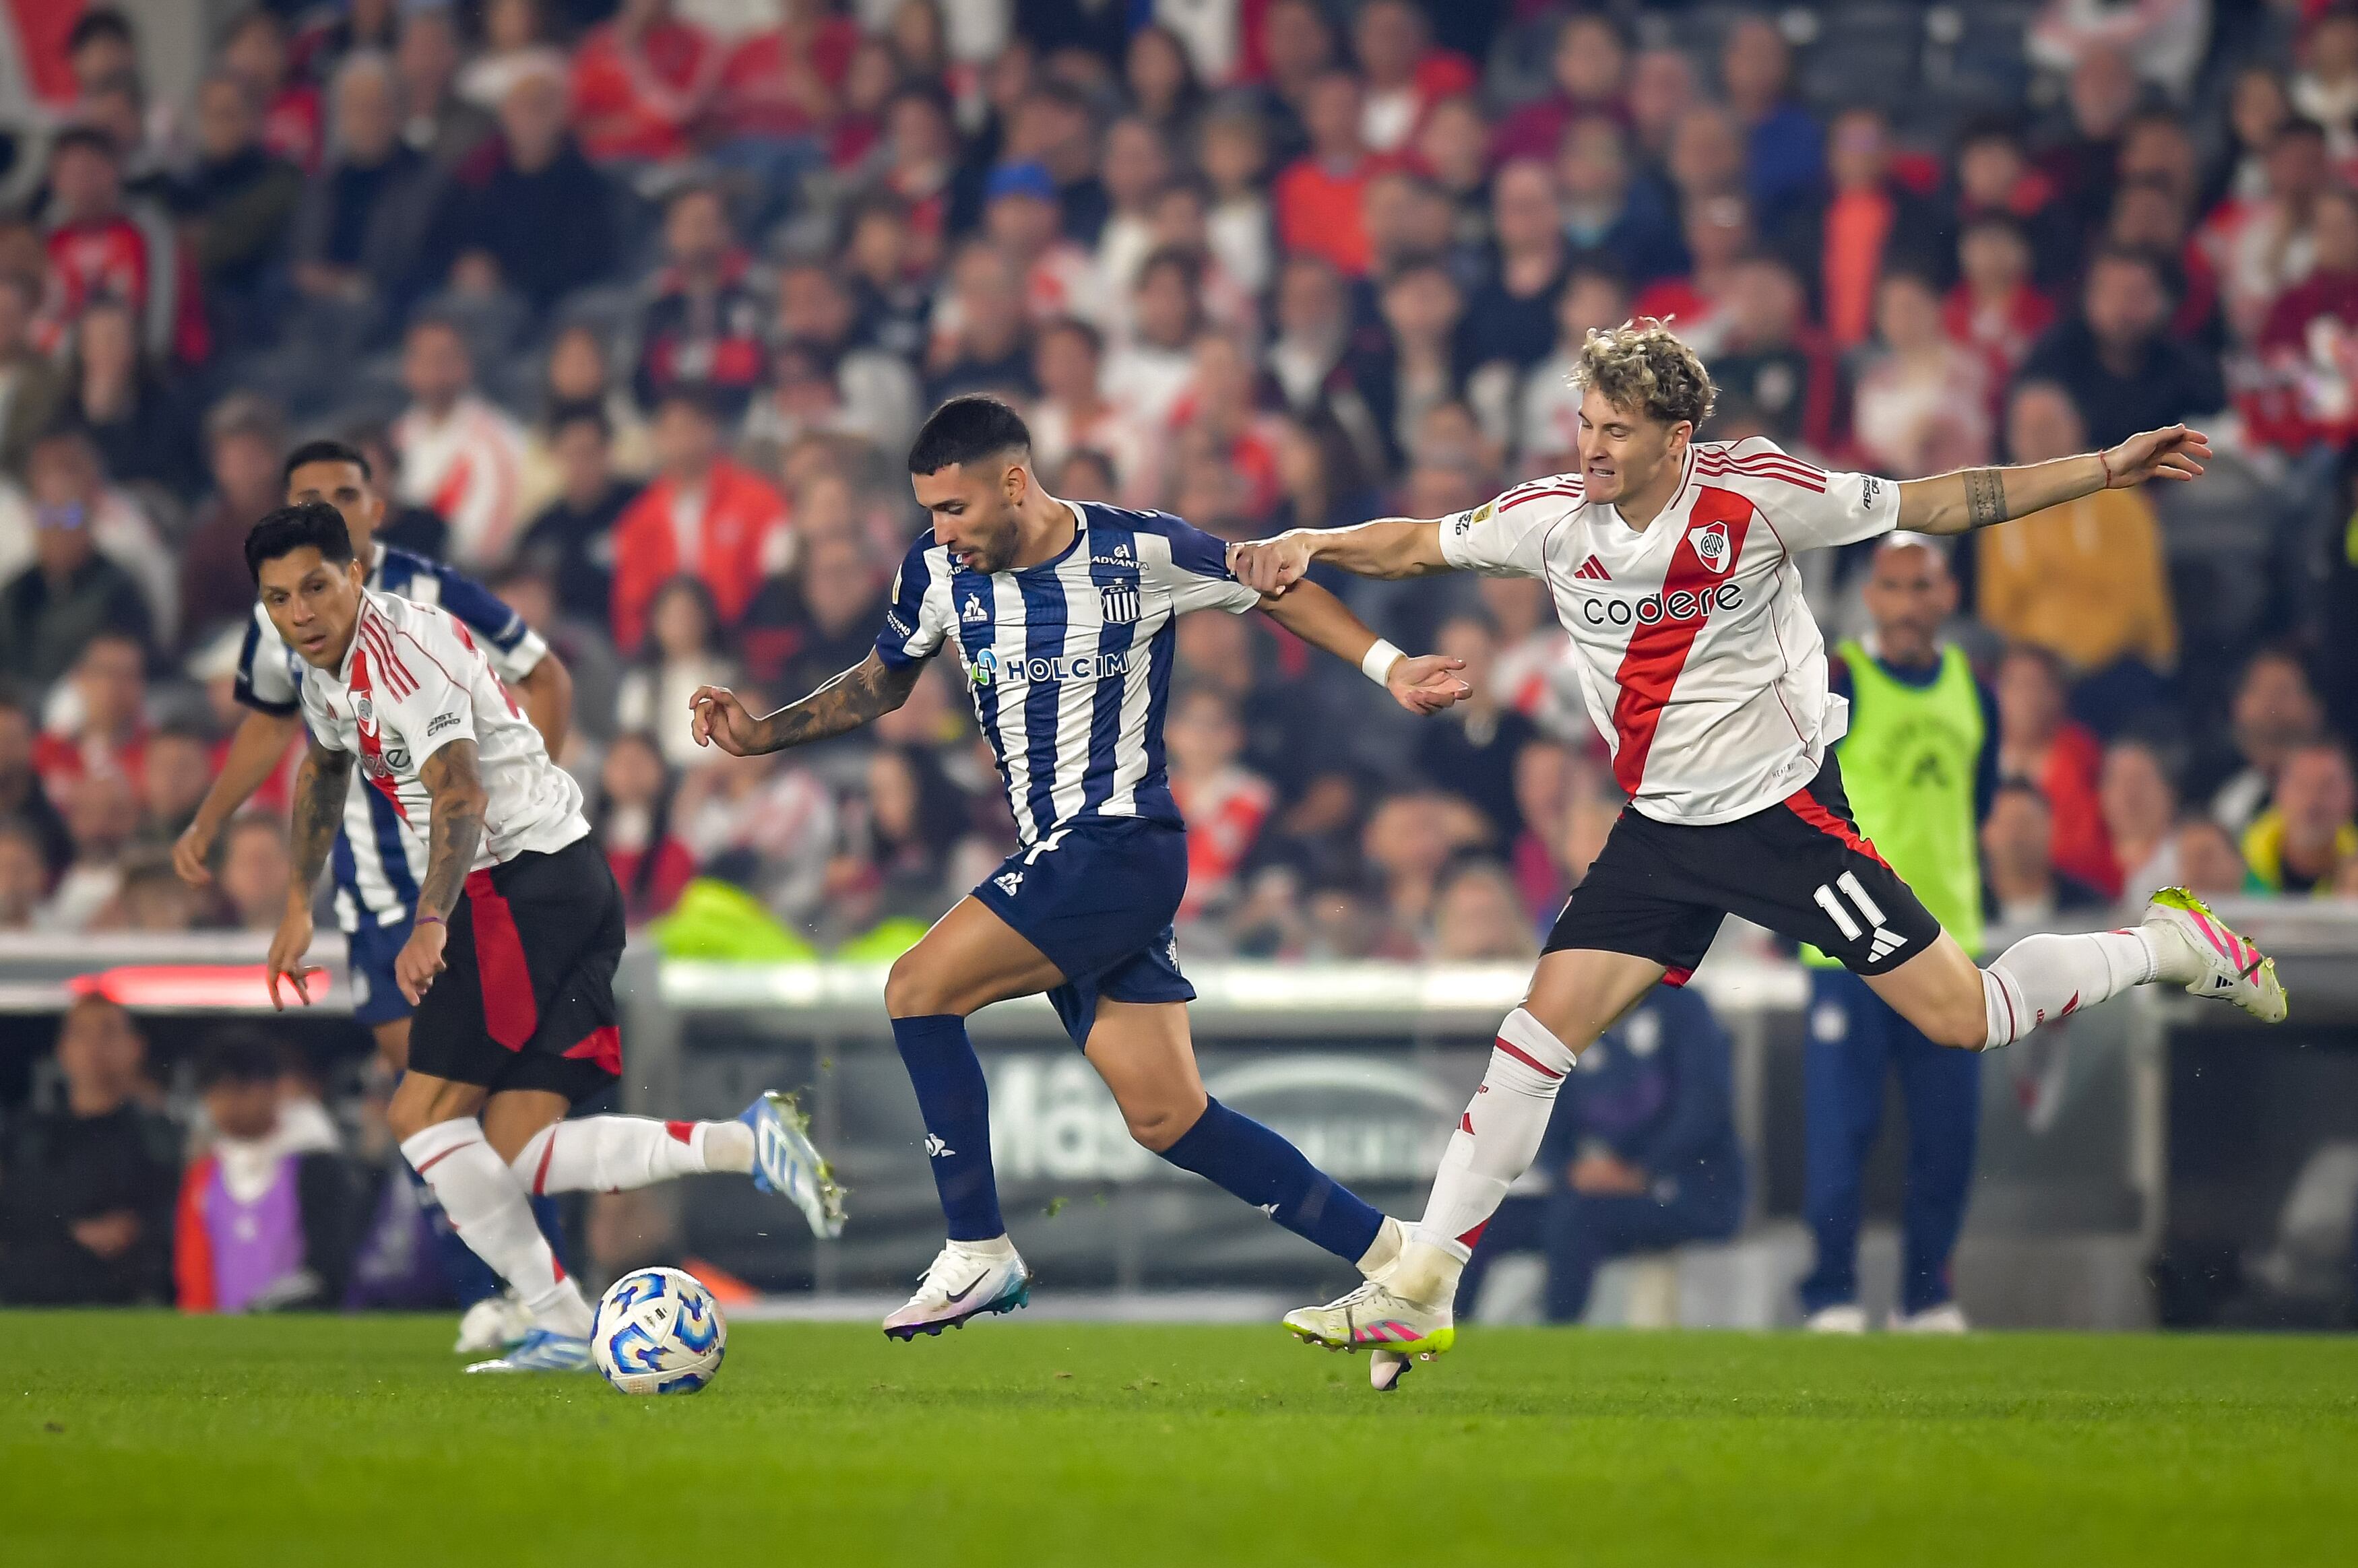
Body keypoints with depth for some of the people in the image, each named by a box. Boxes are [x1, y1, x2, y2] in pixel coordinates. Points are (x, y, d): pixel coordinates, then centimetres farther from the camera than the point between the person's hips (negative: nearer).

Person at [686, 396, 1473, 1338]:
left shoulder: (1143, 552, -10)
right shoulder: (938, 573, 4)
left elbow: (1272, 589, 7)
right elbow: (882, 682, 22)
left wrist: (1388, 667, 2)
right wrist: (761, 733, 10)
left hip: (1123, 843, -6)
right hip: (1056, 865, 6)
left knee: (920, 989, -17)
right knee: (1167, 1119, 4)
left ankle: (978, 1254, -7)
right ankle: (1385, 1255, 15)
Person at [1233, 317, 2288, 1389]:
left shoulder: (1756, 496, -15)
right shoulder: (1556, 518, -5)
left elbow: (1934, 504, -7)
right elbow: (1418, 544, 8)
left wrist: (2111, 468, -8)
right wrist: (1307, 546, -11)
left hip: (1784, 813, -4)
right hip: (1662, 828, 4)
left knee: (1962, 1020, -6)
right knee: (1537, 1036, -6)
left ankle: (2168, 946, 21)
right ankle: (1419, 1291, -1)